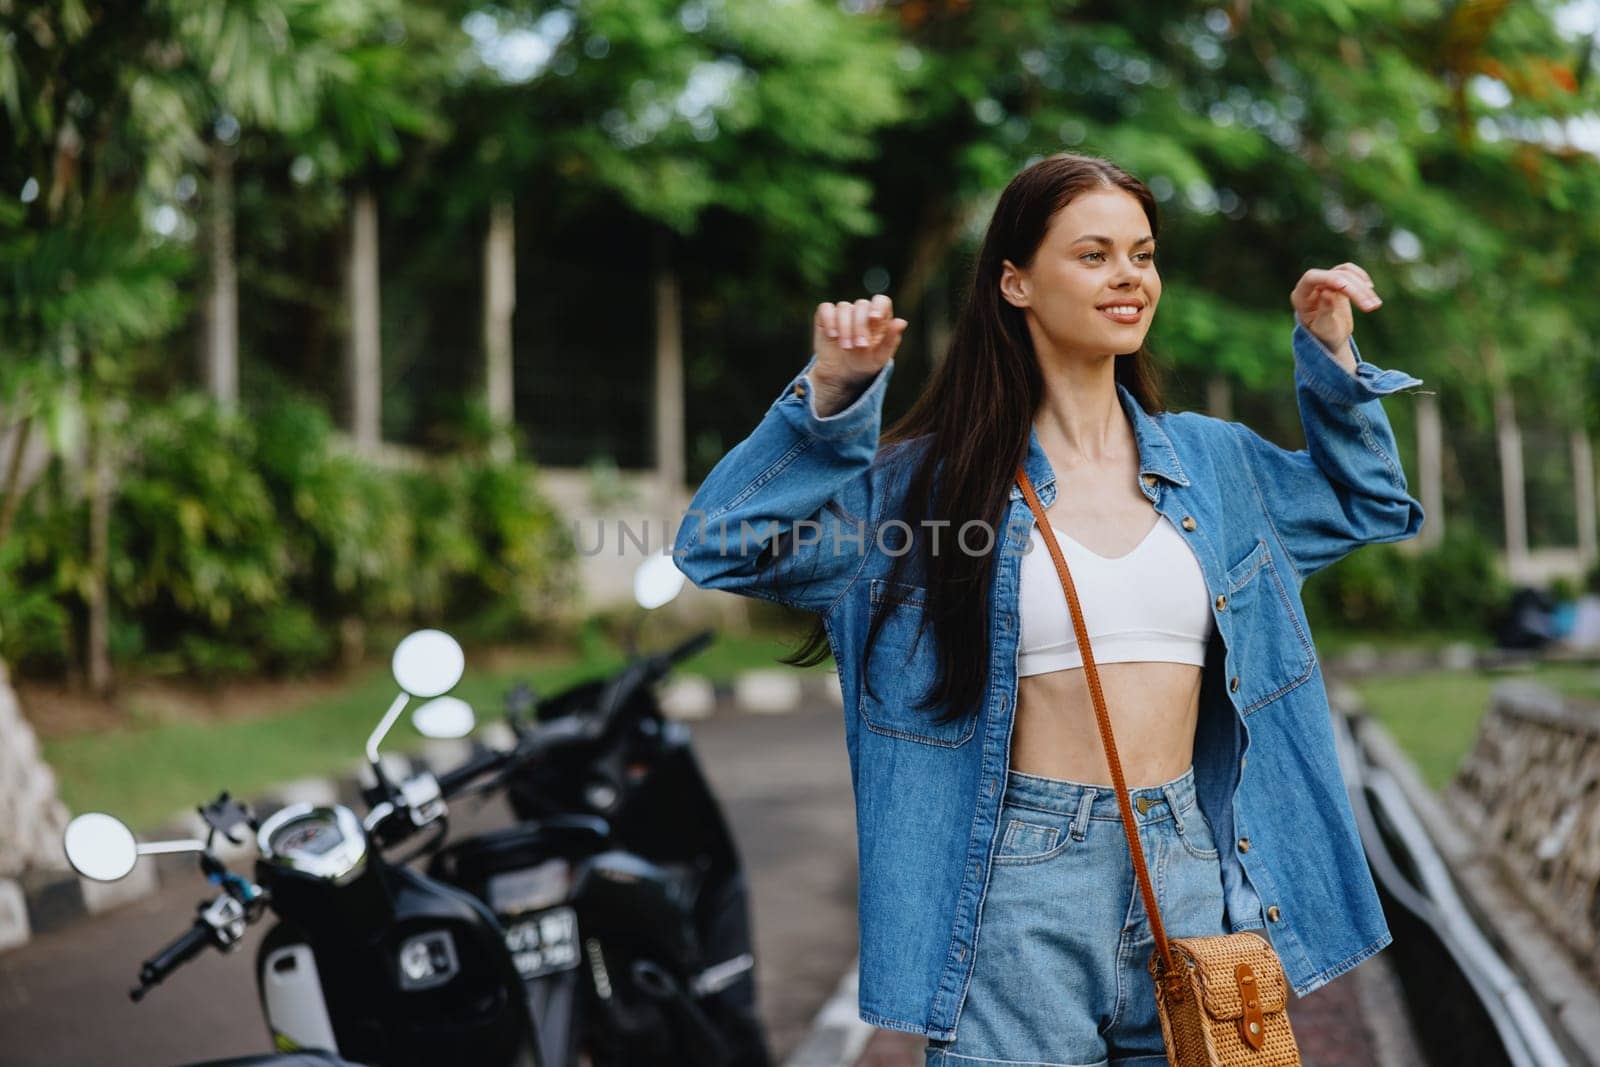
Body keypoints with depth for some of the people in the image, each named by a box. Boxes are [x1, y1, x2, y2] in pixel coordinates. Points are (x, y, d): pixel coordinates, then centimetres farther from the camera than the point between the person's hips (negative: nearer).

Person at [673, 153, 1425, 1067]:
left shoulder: (1211, 461, 11)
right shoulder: (936, 475, -2)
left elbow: (1366, 505, 29)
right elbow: (727, 544, -9)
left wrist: (1332, 359, 15)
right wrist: (830, 398, -19)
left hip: (1188, 865, 4)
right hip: (1021, 885, -4)